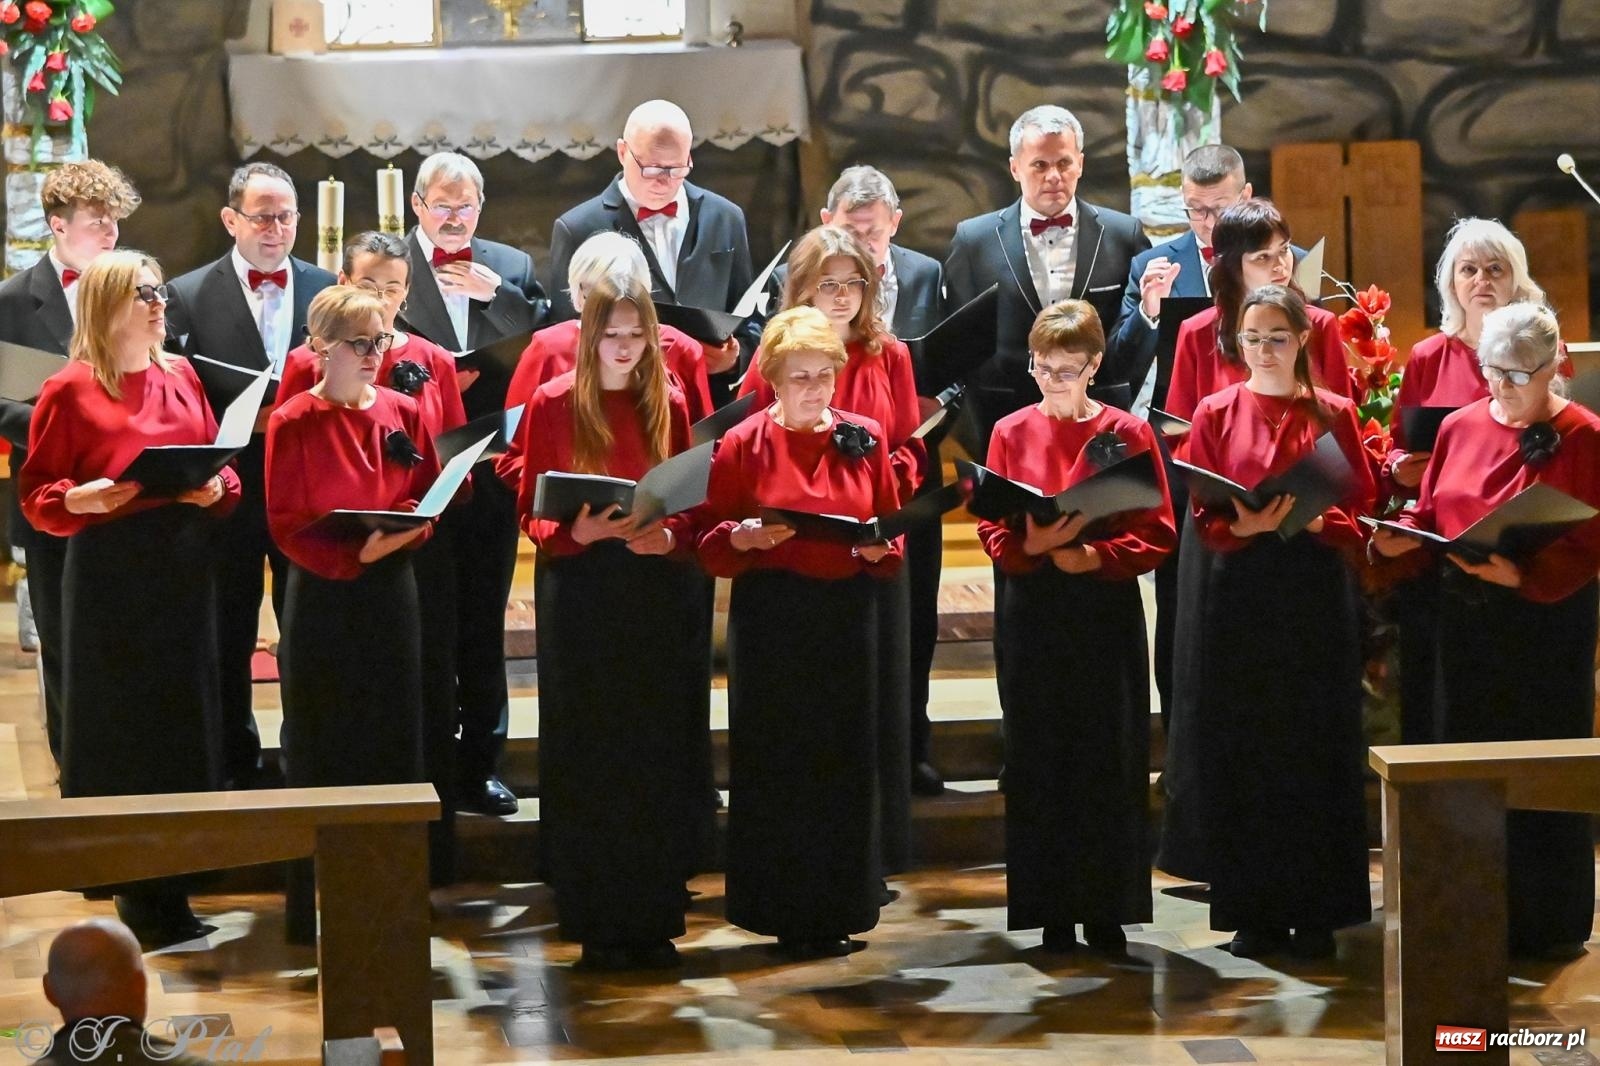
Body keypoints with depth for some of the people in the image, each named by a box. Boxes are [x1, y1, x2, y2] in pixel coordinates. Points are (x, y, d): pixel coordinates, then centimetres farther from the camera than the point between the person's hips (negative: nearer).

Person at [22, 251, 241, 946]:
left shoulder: (181, 379, 11)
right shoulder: (69, 391, -4)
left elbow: (220, 466, 15)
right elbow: (37, 496, -4)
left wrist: (216, 488, -7)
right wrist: (80, 499, -23)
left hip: (184, 567, 5)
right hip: (109, 573, -5)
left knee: (182, 719, 7)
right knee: (118, 727, 1)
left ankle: (166, 893, 18)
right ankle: (139, 897, 8)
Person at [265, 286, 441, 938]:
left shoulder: (404, 414, 4)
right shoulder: (293, 423, -8)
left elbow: (430, 496, 9)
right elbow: (287, 524, -10)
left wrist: (408, 531, -13)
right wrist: (355, 551, -24)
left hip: (390, 591, 4)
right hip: (322, 596, -4)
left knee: (393, 741, 8)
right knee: (320, 750, 2)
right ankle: (315, 905, 9)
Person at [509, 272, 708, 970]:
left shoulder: (669, 405, 6)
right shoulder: (552, 404, -1)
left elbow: (693, 511, 8)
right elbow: (531, 514, -1)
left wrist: (666, 536, -13)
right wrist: (583, 530, -20)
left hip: (662, 595, 2)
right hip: (583, 595, -2)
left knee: (660, 759, 4)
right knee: (588, 762, 2)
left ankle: (654, 920, 13)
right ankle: (598, 925, 9)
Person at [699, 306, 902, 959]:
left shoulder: (864, 439, 7)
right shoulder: (743, 444, -1)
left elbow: (891, 527, 11)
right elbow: (710, 541, -1)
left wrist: (878, 547, -11)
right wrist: (746, 536, -22)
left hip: (847, 615, 3)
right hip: (770, 617, -3)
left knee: (844, 759, 4)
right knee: (773, 762, -1)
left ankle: (835, 911, 15)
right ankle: (782, 913, 9)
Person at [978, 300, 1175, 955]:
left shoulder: (1128, 433, 1)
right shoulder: (1011, 433, 4)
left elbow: (1157, 534, -2)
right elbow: (992, 531, 2)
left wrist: (1096, 556, -18)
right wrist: (1032, 545, -18)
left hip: (1106, 612, -1)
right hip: (1032, 613, 1)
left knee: (1109, 759, 1)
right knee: (1040, 759, 3)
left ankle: (1107, 911, 10)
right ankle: (1052, 911, 11)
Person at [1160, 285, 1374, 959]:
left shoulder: (1333, 414, 5)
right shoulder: (1216, 414, 5)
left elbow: (1358, 510, 3)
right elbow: (1204, 516, 1)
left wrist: (1309, 520, -17)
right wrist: (1245, 526, -19)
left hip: (1314, 596, 0)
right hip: (1237, 596, 0)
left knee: (1313, 749, 1)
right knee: (1242, 752, 1)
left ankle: (1315, 910, 8)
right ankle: (1254, 910, 8)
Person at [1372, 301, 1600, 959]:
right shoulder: (1459, 428, 7)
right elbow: (1430, 513, 12)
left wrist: (1522, 575, -27)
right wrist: (1403, 536, -10)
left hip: (1545, 621, -5)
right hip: (1464, 621, 5)